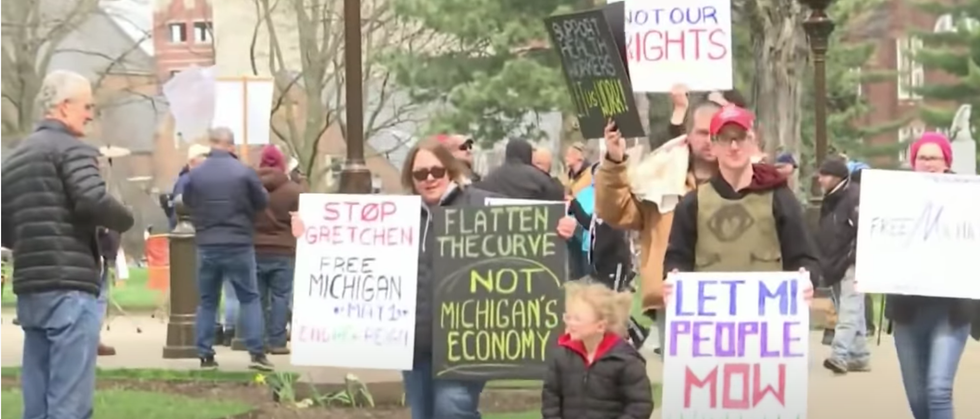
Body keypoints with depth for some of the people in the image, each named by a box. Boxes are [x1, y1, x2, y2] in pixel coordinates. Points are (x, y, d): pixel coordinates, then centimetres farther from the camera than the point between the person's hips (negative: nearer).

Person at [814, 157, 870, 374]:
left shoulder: (855, 197, -11)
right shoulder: (829, 200, 17)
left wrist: (857, 261, -22)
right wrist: (825, 263, 18)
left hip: (851, 266, -9)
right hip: (835, 266, 10)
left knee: (849, 312, -17)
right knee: (852, 314, 13)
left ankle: (839, 355, -28)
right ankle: (859, 357, 17)